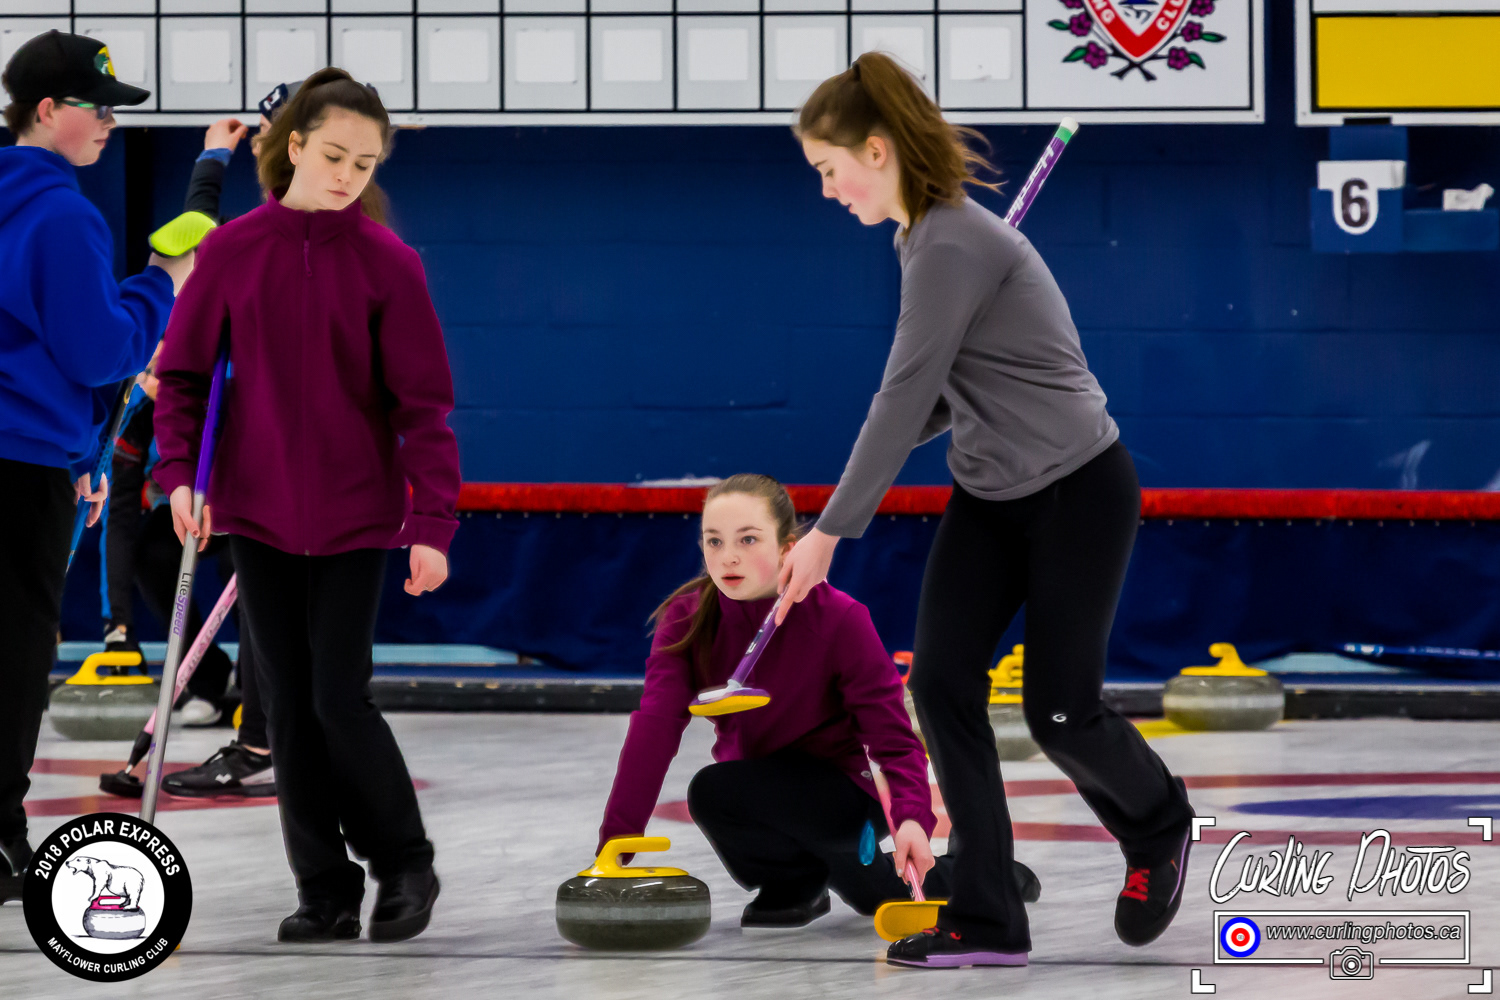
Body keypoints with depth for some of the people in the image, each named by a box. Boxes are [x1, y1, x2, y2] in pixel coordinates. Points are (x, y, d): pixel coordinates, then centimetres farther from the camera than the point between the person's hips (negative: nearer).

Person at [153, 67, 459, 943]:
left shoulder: (388, 262, -7)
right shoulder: (232, 251, -1)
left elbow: (424, 403, -7)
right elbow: (185, 372, 7)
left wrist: (433, 524, -15)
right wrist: (180, 472, -7)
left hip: (354, 514, -3)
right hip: (257, 510, 3)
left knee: (340, 699, -7)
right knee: (291, 705, 4)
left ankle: (406, 864, 14)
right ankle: (326, 891, 13)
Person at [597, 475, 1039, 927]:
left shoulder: (840, 619, -21)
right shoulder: (687, 618, -11)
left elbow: (893, 739, -21)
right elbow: (656, 724, -23)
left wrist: (913, 818, -41)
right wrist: (617, 837, -34)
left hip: (846, 792, -6)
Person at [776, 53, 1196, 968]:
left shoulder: (953, 246, -24)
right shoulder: (927, 234, 7)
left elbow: (906, 396, -26)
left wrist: (830, 531, -23)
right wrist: (852, 509, 1)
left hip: (1078, 490, -9)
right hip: (991, 496, 9)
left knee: (1061, 708, -2)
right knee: (942, 679, -6)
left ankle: (1158, 828, 30)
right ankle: (985, 918, -4)